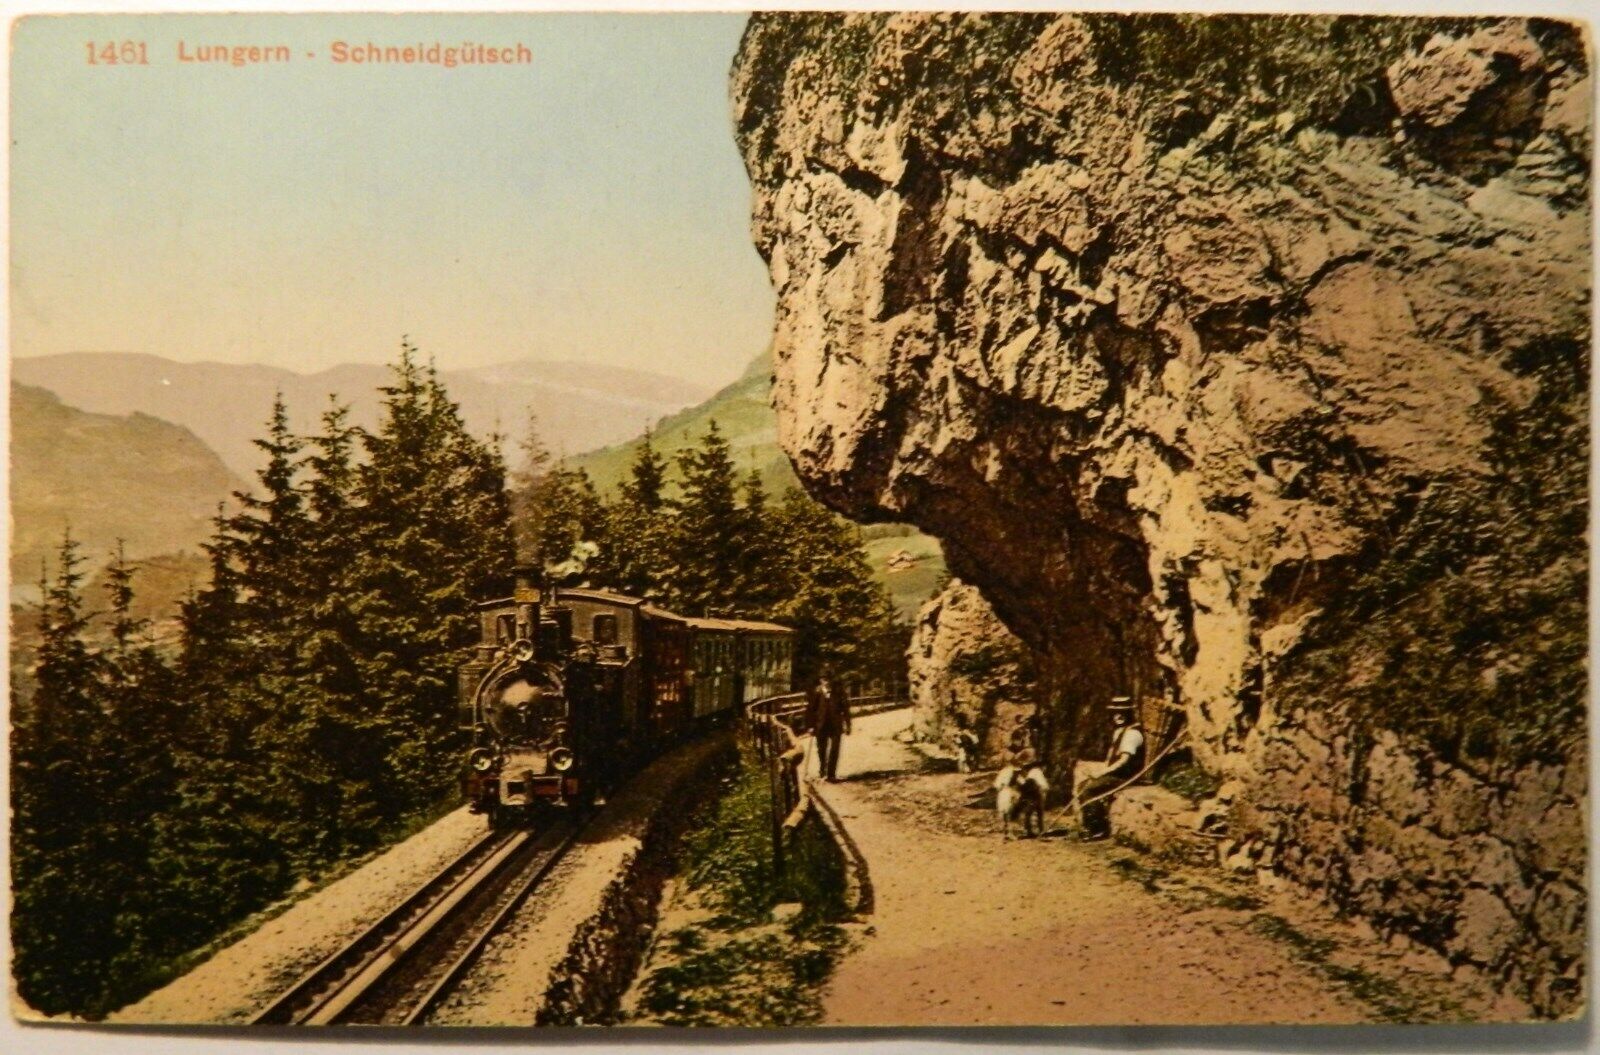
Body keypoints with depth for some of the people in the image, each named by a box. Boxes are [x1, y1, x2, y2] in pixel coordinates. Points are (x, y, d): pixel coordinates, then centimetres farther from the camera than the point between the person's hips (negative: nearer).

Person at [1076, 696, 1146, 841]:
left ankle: (1098, 829, -11)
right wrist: (1104, 771, 5)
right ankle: (1091, 826, 4)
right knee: (1083, 786, 3)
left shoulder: (1132, 733, -17)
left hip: (1125, 777, -10)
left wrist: (1103, 772, -22)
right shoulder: (1119, 730, 14)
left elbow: (1124, 760, -24)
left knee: (1089, 789, -19)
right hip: (1115, 773, 10)